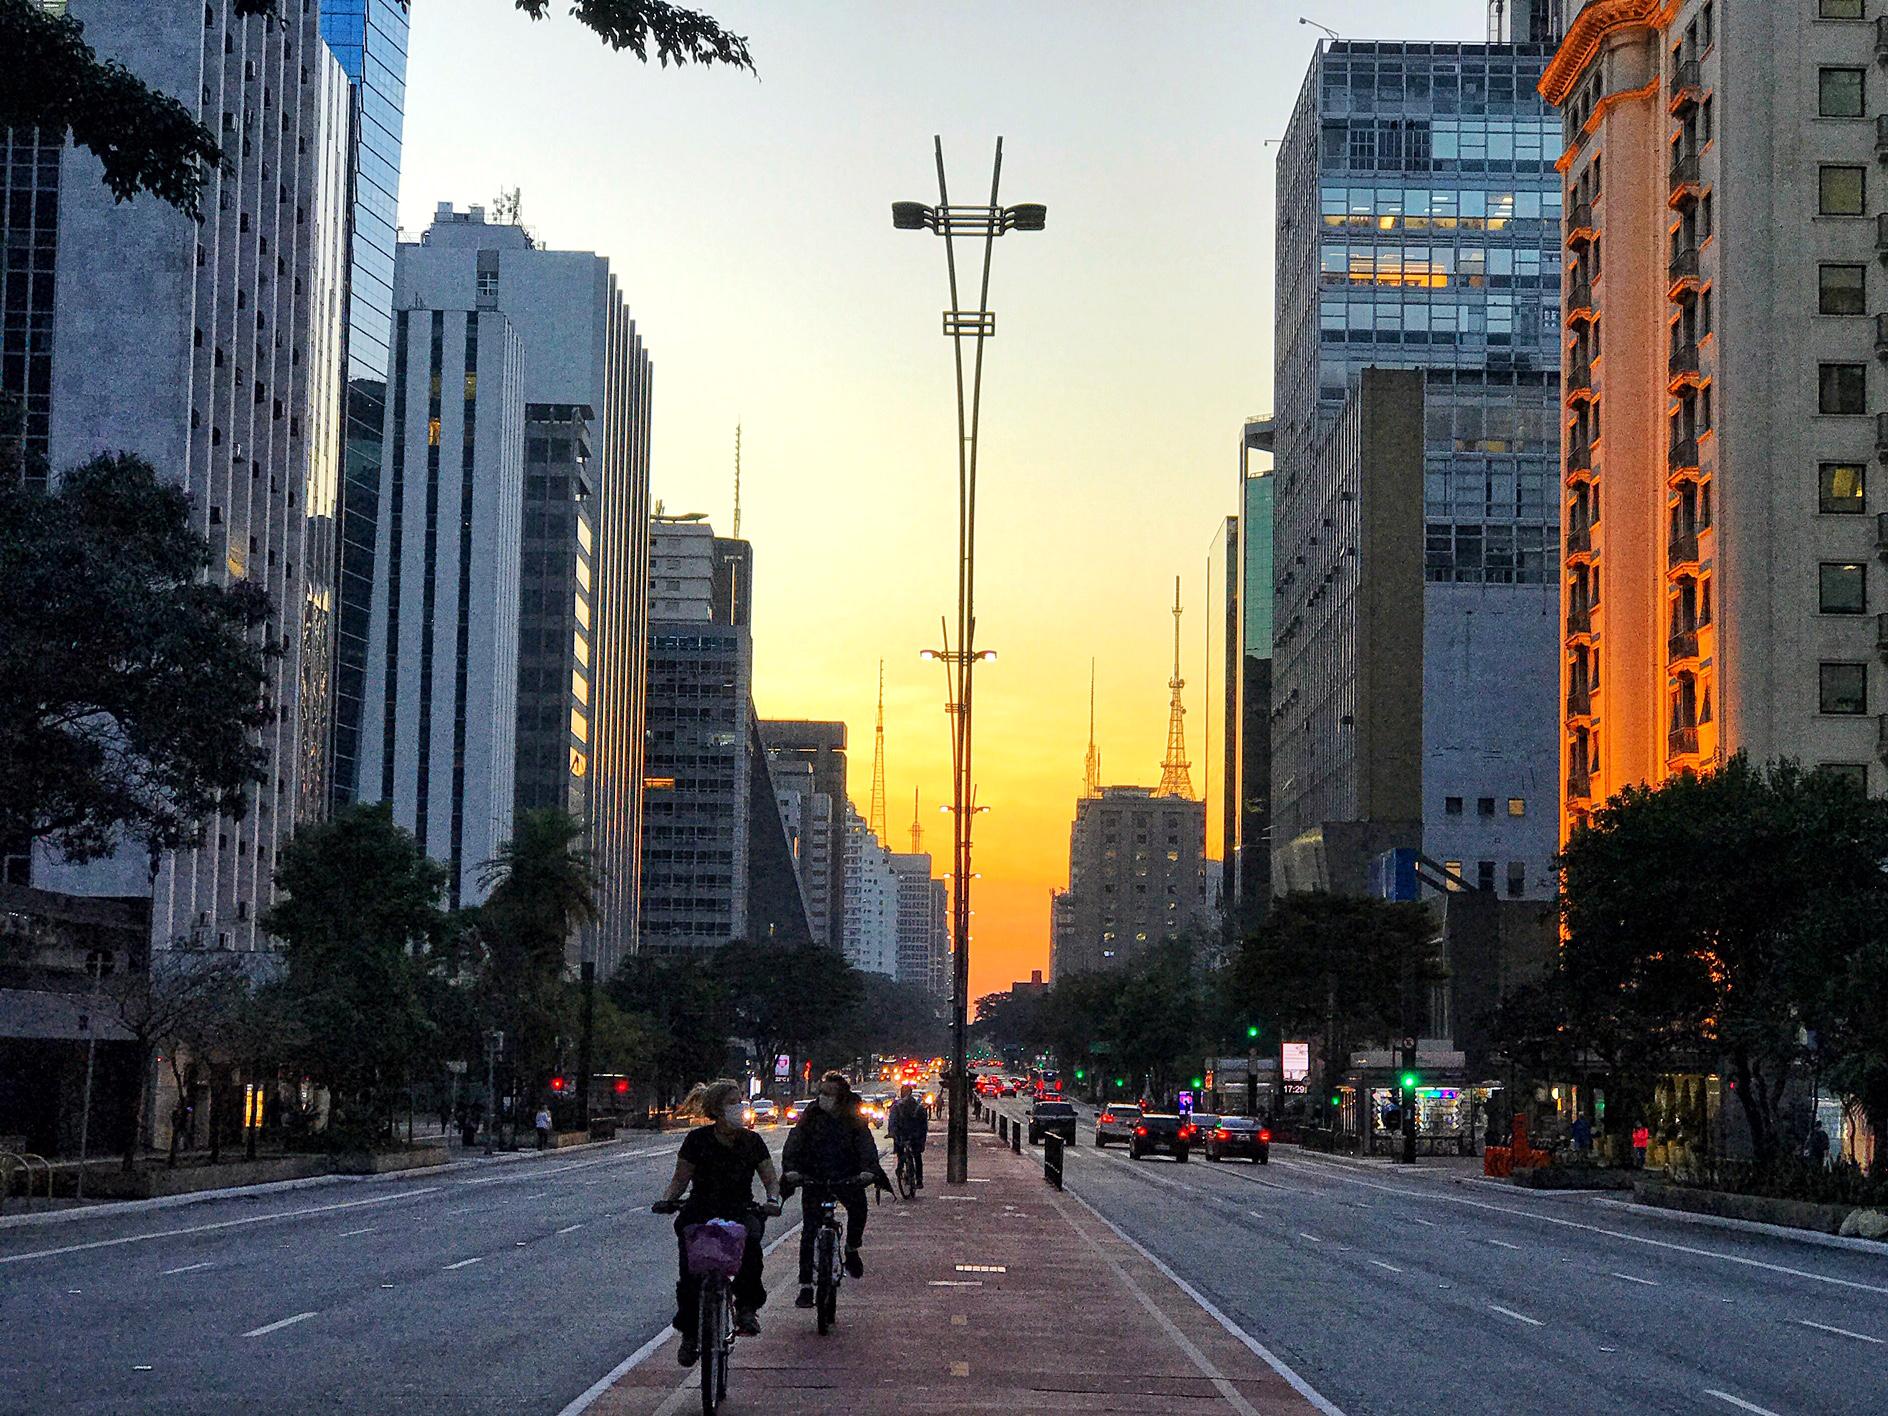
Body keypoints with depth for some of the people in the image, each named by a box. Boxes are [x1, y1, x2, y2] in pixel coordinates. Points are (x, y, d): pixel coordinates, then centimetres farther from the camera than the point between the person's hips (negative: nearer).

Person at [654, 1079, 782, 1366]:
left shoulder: (751, 1141, 5)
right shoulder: (697, 1140, 1)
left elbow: (771, 1179, 6)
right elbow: (680, 1178, 6)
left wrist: (773, 1199, -15)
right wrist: (667, 1200, -13)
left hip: (740, 1212, 0)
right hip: (700, 1211, 0)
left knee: (749, 1240, -35)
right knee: (689, 1274, -16)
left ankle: (747, 1307, -21)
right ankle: (690, 1334, 3)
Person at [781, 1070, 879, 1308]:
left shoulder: (854, 1119, 0)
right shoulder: (811, 1116, 0)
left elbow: (867, 1145, -10)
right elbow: (794, 1144, -9)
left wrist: (868, 1170, -30)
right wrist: (791, 1168, -27)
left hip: (847, 1178, 1)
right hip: (814, 1179, -1)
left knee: (858, 1207, -20)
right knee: (809, 1231, -8)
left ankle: (852, 1250, 11)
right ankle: (806, 1286, -4)